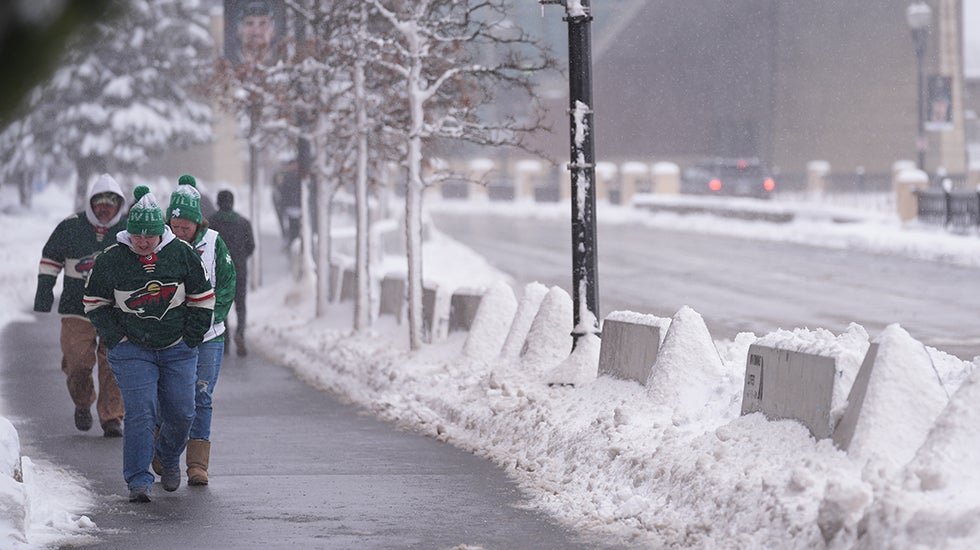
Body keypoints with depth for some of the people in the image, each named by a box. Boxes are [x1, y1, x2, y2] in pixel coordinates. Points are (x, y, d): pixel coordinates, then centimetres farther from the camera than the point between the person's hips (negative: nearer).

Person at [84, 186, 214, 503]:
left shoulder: (182, 254, -4)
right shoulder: (111, 260, -6)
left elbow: (202, 298, 6)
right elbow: (95, 302, 6)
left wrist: (191, 338, 1)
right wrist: (115, 338, -3)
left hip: (178, 349, 2)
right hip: (132, 350, -2)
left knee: (181, 413, 4)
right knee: (140, 412, -12)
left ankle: (169, 457, 34)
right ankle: (138, 480, -10)